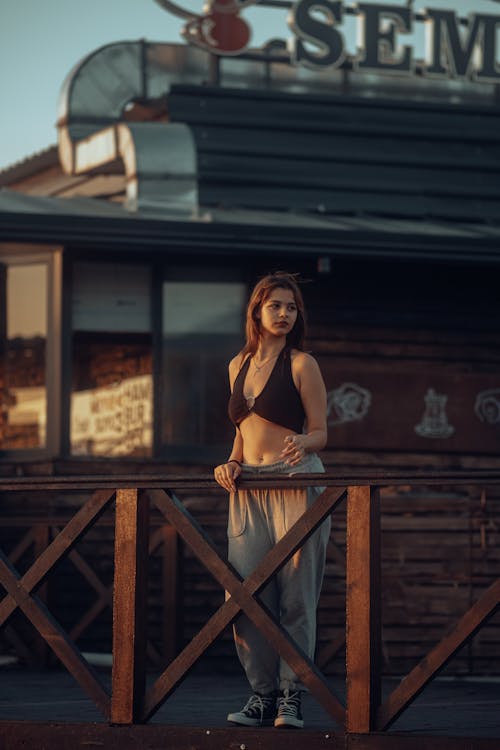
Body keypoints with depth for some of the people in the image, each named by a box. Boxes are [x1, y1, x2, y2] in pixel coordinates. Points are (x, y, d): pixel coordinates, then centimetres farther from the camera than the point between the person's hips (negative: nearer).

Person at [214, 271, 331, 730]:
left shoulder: (301, 364, 0)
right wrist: (233, 463, 5)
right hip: (249, 489, 5)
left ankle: (291, 699, -4)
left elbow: (319, 433, 0)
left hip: (295, 484, -5)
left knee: (295, 595, -6)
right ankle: (262, 695, 5)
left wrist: (301, 443, -22)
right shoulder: (238, 366, 16)